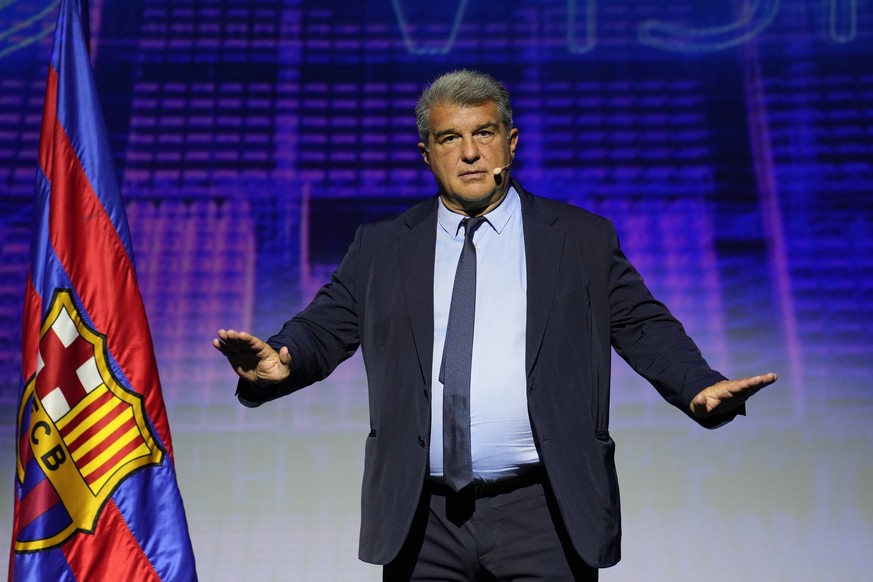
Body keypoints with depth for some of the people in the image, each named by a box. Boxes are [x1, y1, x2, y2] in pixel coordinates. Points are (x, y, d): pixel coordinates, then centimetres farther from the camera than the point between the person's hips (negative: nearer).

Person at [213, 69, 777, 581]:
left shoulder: (583, 239, 6)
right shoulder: (381, 248, 10)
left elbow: (644, 327, 3)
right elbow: (324, 328, 5)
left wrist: (701, 386, -15)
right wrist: (278, 361, -16)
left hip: (543, 517, -1)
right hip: (420, 520, 2)